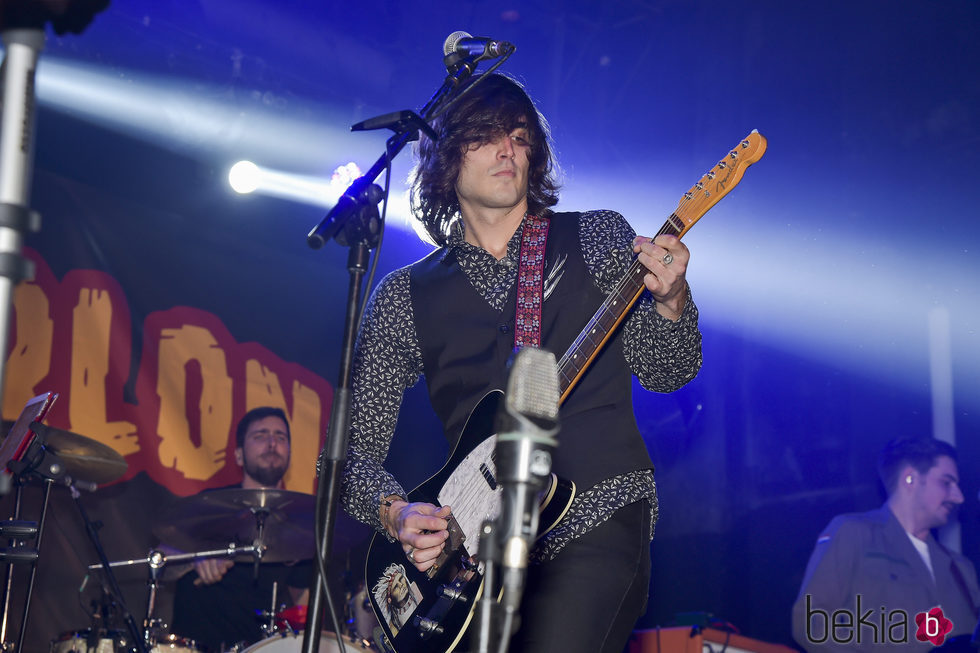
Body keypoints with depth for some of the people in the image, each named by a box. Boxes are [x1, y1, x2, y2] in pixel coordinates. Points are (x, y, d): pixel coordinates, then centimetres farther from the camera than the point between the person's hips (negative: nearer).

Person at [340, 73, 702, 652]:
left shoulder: (599, 237, 9)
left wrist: (670, 299, -17)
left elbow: (666, 372, 3)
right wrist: (395, 512, -10)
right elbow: (355, 448, 9)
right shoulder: (405, 295, 10)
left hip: (598, 520, -1)